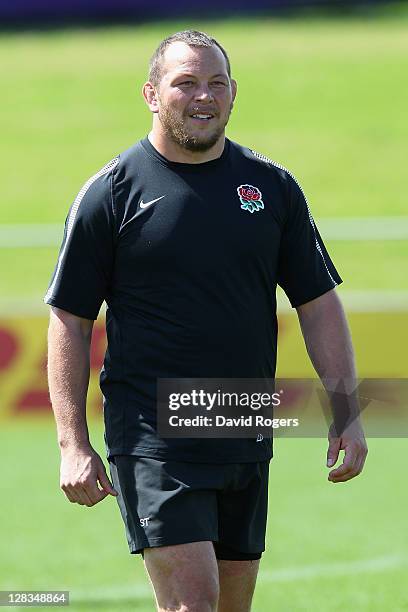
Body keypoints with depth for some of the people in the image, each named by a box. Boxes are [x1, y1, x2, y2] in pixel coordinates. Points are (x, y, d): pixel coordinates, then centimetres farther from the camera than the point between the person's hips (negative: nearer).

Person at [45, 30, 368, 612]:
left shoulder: (273, 187, 8)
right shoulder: (111, 192, -2)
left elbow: (319, 304, 12)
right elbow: (70, 322, -1)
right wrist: (73, 443, -9)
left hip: (247, 440, 5)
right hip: (152, 430, -5)